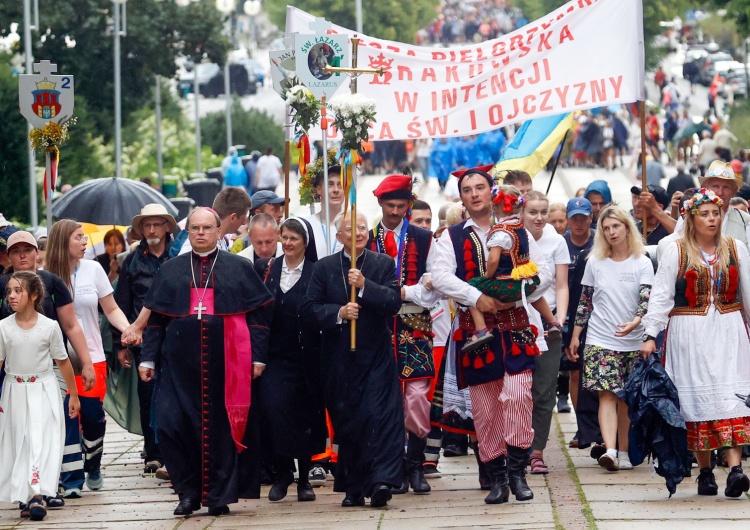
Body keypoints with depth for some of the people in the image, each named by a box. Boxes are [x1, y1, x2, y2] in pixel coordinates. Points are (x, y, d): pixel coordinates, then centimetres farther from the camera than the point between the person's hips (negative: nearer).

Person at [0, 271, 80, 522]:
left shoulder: (49, 327, -8)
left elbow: (63, 362, 2)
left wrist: (73, 395, 8)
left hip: (43, 390, -2)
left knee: (40, 441, -11)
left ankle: (36, 496, -17)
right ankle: (24, 497, 10)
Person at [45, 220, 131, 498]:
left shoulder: (93, 269, 3)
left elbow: (111, 309, 7)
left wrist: (127, 328, -12)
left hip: (92, 356, 2)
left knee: (93, 417, 0)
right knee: (67, 418, -7)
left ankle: (93, 469, 23)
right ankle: (71, 479, -2)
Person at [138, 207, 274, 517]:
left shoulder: (239, 268, 6)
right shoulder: (170, 271, 12)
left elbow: (260, 314, 4)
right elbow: (155, 318, 12)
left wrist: (258, 357, -4)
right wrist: (148, 358, 5)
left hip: (225, 363, -2)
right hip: (180, 362, 2)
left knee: (222, 427, -1)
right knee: (172, 425, -7)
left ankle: (219, 496, 8)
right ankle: (188, 493, 5)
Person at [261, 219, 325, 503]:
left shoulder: (315, 273, -2)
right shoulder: (270, 270, 8)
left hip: (305, 356, -2)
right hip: (276, 355, 2)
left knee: (305, 414, 4)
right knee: (274, 407, -12)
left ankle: (304, 478, 15)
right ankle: (281, 474, 0)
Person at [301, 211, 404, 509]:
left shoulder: (384, 264, 5)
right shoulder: (325, 267, 9)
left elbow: (394, 302, -7)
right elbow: (310, 307, 2)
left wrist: (365, 285, -19)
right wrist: (338, 313, -15)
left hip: (376, 355, -2)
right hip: (340, 358, 2)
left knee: (379, 415, -15)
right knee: (346, 422, 4)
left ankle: (382, 480, -21)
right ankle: (353, 487, 10)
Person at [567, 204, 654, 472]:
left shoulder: (642, 264, 1)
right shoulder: (595, 262, 6)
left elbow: (647, 299, -10)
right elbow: (584, 301, 11)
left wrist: (635, 322, -29)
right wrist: (575, 336, 10)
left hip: (633, 342, 0)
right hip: (600, 340, 0)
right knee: (607, 395, -11)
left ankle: (624, 452, 10)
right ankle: (610, 450, -24)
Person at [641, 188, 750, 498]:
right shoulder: (675, 252, 1)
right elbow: (661, 296, -1)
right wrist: (650, 335, -8)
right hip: (690, 336, -1)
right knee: (697, 400, 1)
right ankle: (705, 472, 9)